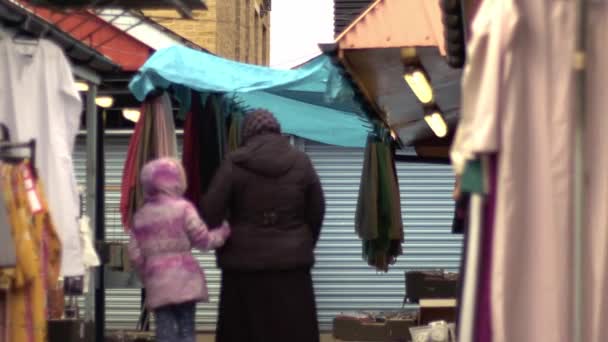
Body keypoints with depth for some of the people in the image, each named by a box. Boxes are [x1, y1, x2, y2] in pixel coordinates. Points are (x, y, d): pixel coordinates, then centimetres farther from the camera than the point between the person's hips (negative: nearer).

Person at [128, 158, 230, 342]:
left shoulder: (140, 215, 10)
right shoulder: (183, 207, -5)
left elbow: (135, 255, 8)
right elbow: (202, 239, -3)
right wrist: (224, 231, 12)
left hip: (157, 283, 3)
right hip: (184, 280, -3)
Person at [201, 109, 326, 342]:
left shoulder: (235, 163, -5)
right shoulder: (301, 162, 3)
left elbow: (210, 211, -7)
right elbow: (317, 212, 7)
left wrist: (220, 246, 7)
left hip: (244, 262, -2)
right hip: (292, 262, 2)